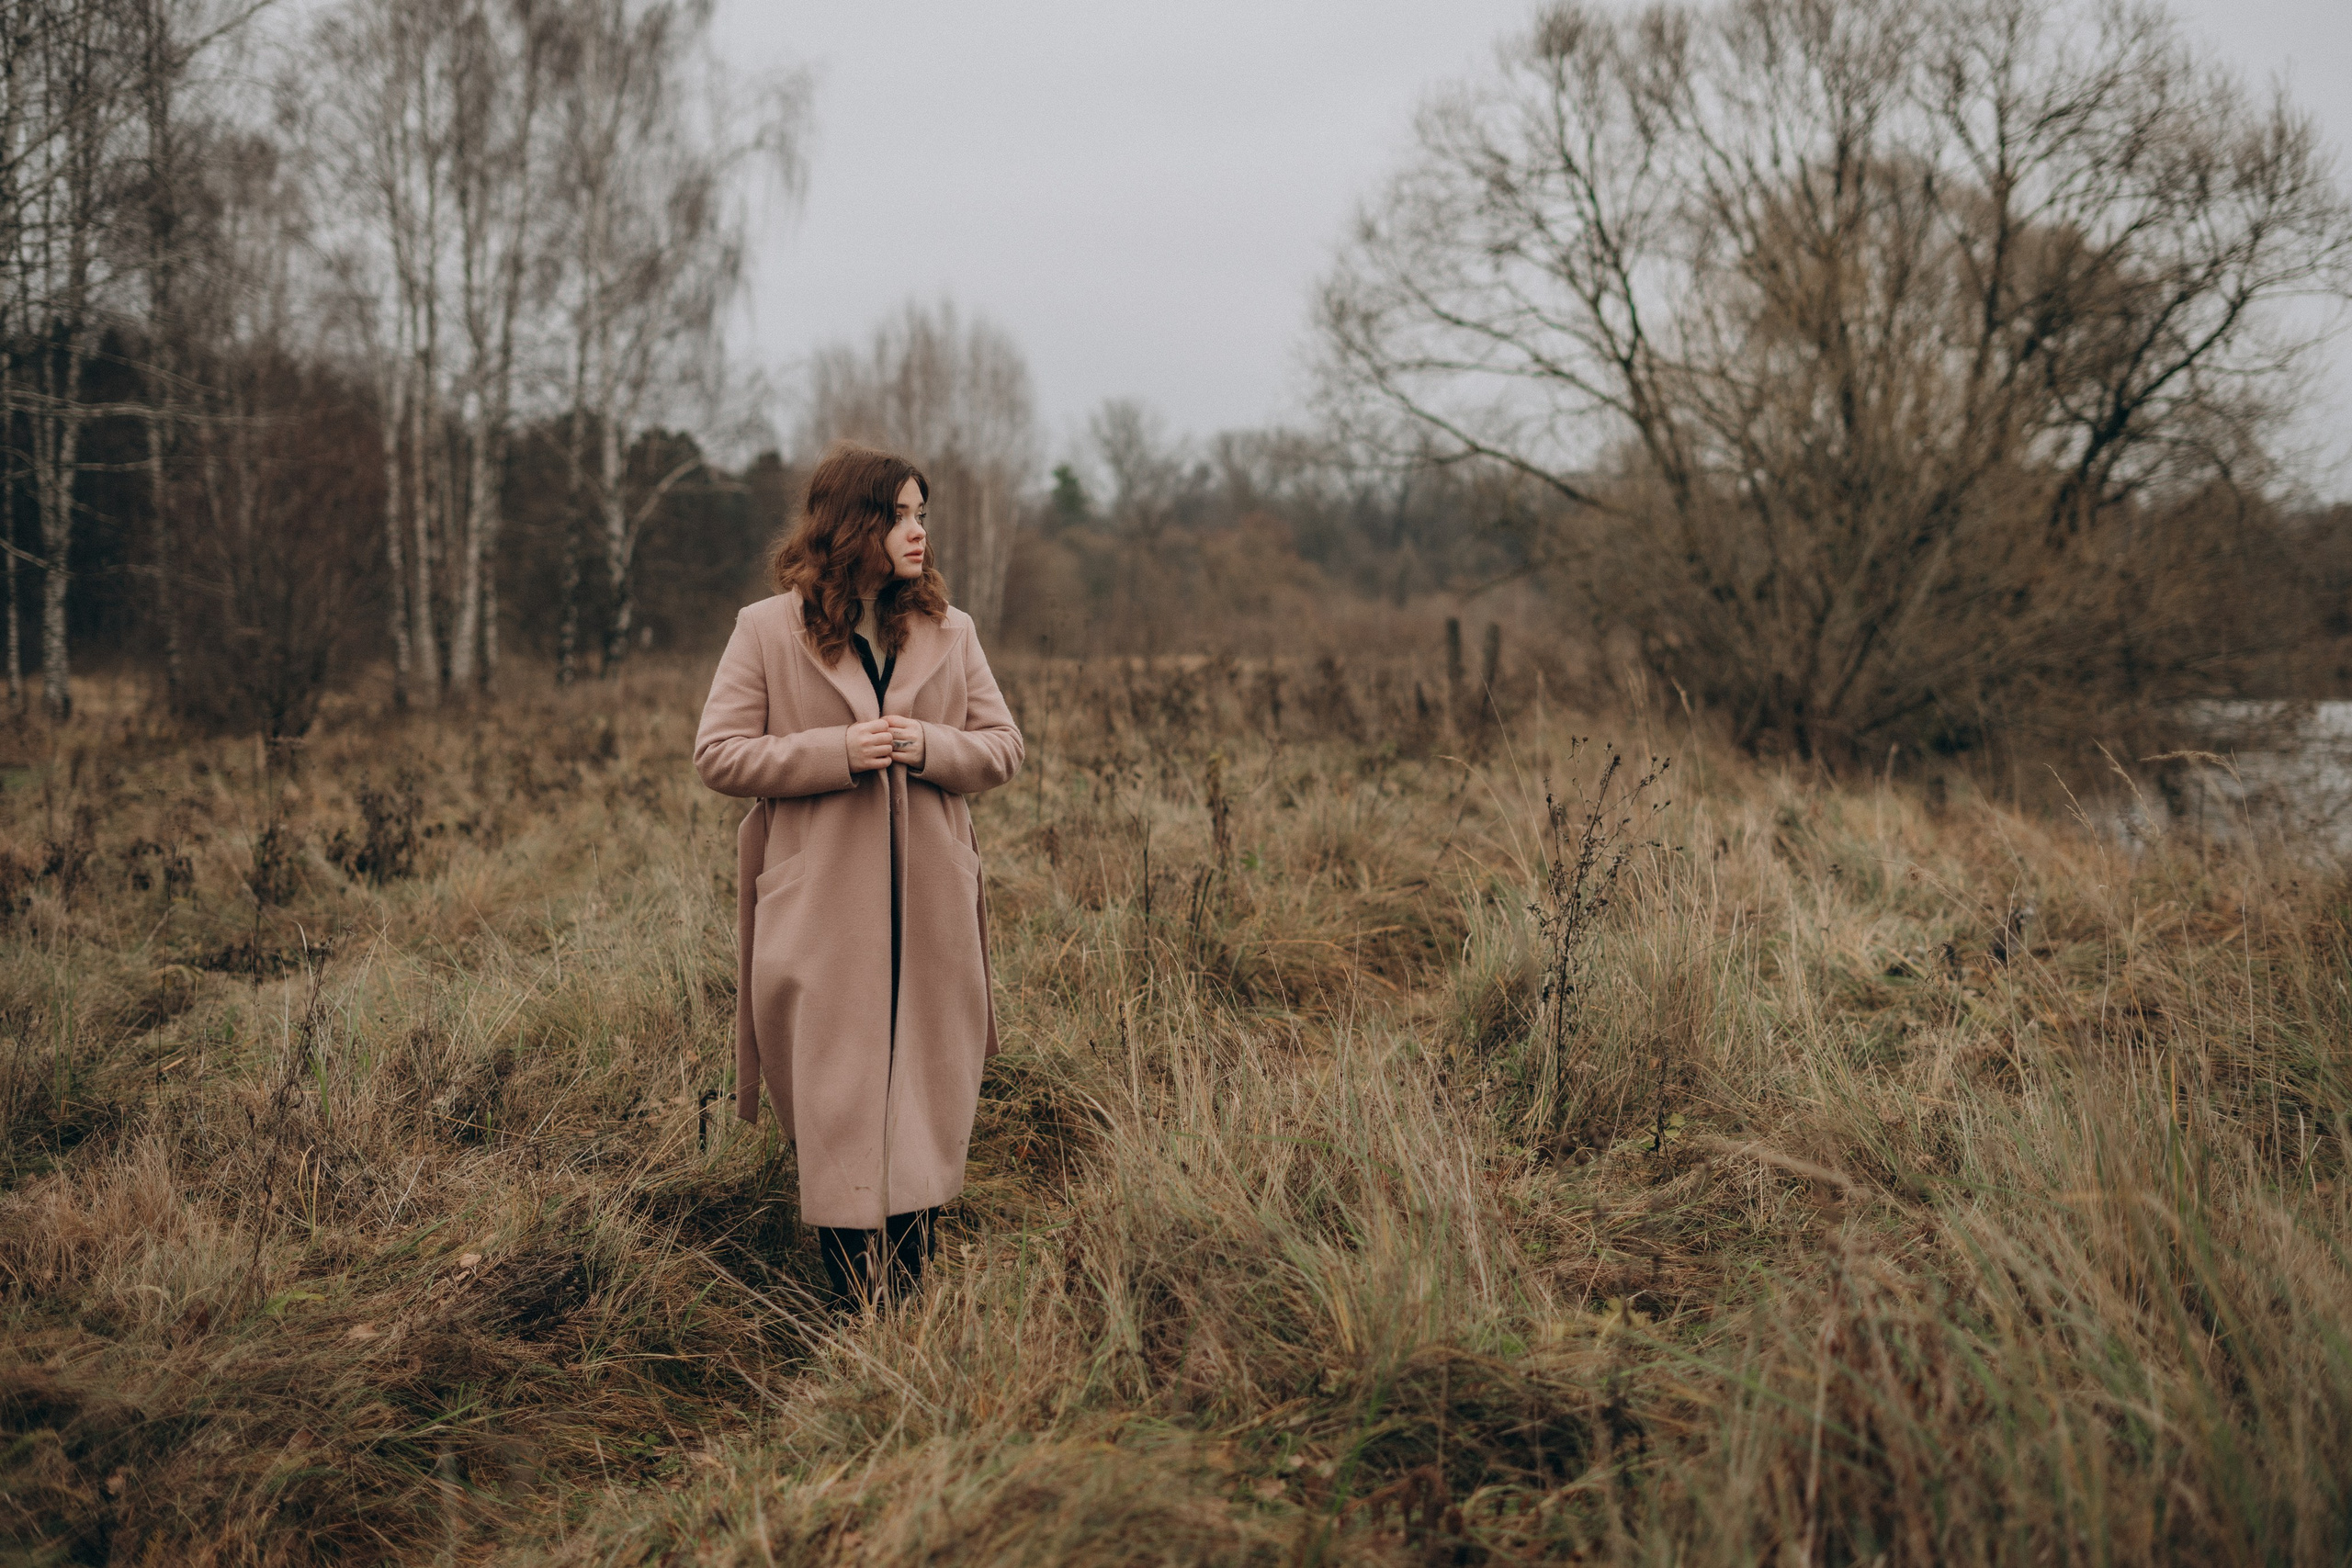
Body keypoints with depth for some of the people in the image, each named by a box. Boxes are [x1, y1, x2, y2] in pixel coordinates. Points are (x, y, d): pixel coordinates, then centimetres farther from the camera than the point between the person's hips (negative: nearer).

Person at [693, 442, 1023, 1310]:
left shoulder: (950, 631, 8)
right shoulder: (766, 630, -1)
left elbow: (1002, 744, 9)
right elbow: (718, 754, -3)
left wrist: (928, 746, -12)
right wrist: (837, 751, -16)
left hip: (930, 911, 3)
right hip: (822, 907, -3)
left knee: (927, 1093, 7)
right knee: (836, 1101, 2)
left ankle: (913, 1288, 18)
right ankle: (852, 1299, 13)